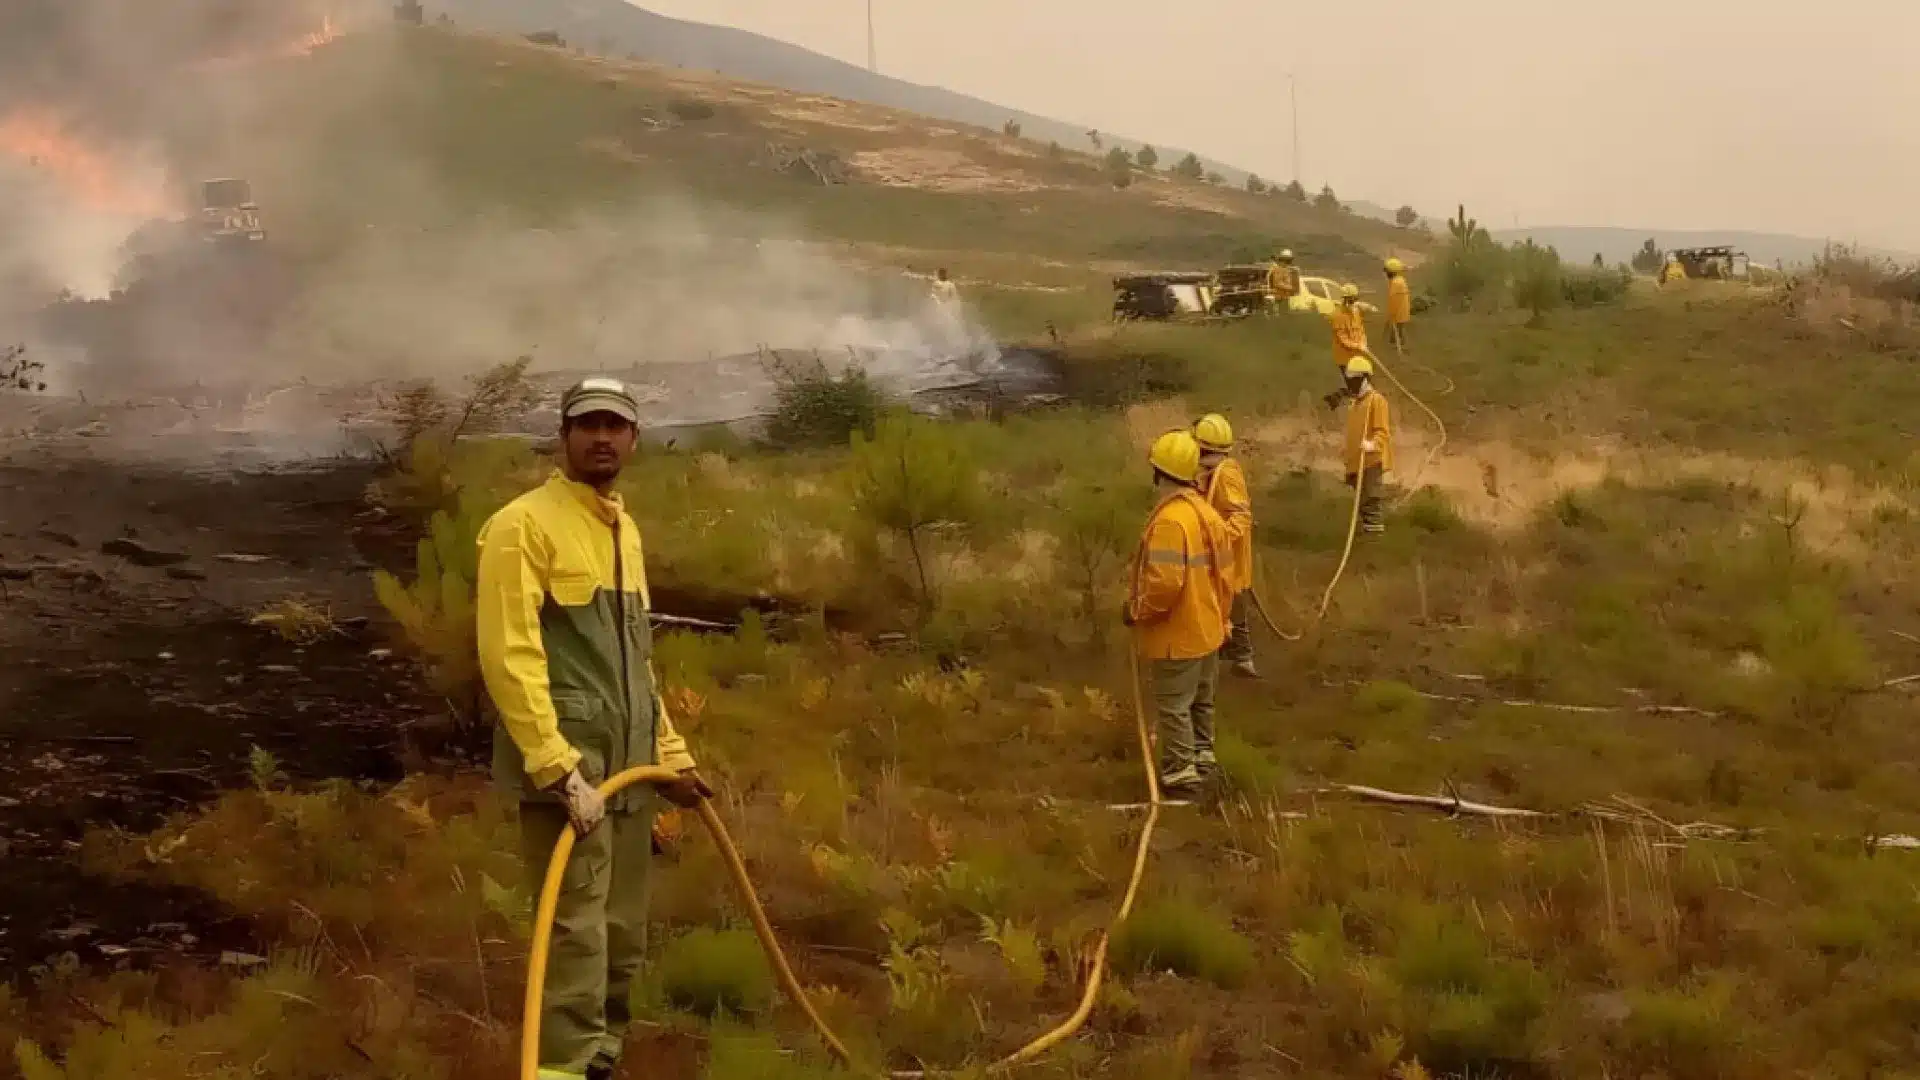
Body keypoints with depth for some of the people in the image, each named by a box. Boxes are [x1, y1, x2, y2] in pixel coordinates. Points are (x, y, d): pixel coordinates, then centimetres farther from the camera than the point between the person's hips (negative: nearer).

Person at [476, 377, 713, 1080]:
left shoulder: (625, 532, 19)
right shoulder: (524, 524, -7)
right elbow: (508, 656, -15)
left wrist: (671, 755, 22)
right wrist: (558, 765, -22)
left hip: (627, 766, 8)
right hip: (567, 765, -8)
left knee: (624, 935, 9)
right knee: (577, 931, -14)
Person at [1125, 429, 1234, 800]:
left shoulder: (1169, 520, -26)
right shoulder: (1207, 512, 5)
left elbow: (1165, 584, -31)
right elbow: (1220, 569, 12)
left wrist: (1136, 610, -15)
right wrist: (1219, 614, 22)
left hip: (1176, 634, -9)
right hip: (1207, 628, 9)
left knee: (1173, 707, 0)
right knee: (1199, 701, 21)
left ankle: (1181, 776, 4)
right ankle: (1201, 760, 33)